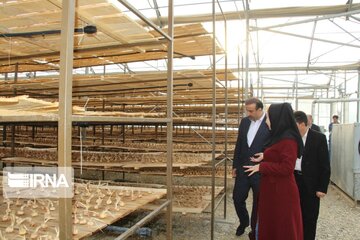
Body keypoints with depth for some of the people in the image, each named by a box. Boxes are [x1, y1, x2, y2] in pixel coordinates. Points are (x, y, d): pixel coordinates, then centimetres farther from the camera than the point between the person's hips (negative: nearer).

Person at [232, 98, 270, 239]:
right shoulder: (244, 121, 3)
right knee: (237, 198, 13)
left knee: (258, 203, 11)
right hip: (243, 169, 5)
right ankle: (243, 222, 40)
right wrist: (235, 165, 9)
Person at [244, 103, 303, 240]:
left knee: (283, 227, 6)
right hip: (273, 188, 9)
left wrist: (261, 167, -18)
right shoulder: (279, 136, 9)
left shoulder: (288, 140, -21)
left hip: (282, 191, -9)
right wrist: (265, 157, 8)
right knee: (271, 223, 19)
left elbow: (286, 167, -24)